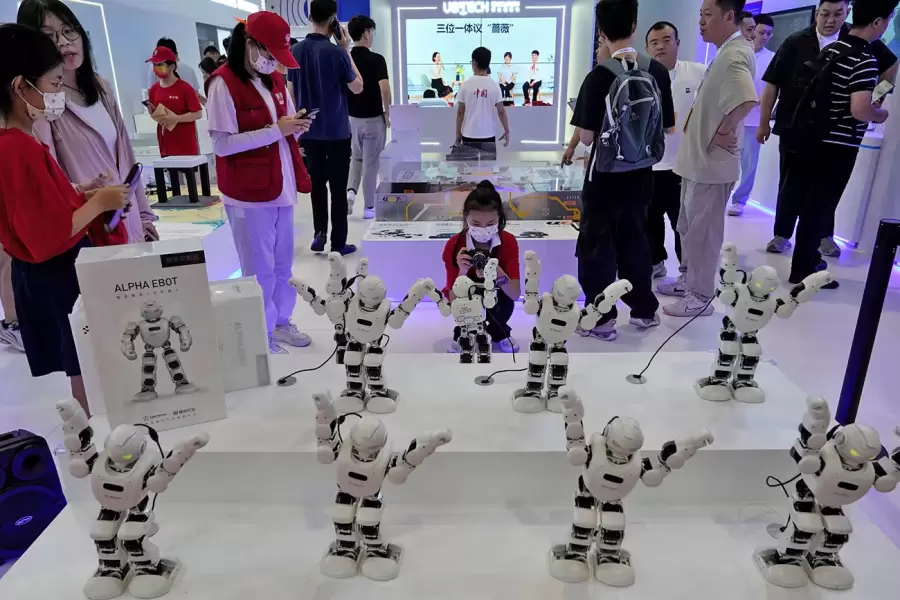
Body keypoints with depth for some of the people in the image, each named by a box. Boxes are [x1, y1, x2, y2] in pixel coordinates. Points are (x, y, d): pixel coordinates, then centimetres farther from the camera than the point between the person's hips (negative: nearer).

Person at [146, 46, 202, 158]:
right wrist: (153, 112, -5)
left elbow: (198, 114, -12)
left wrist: (176, 118, -20)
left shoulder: (185, 88, -9)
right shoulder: (154, 89, 8)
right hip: (166, 144, 5)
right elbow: (155, 114, 18)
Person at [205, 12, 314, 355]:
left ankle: (280, 322, 30)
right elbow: (222, 144, -18)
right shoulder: (224, 83, -12)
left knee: (282, 263, 15)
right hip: (248, 195, -7)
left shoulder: (275, 80, 11)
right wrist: (276, 130, -21)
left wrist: (297, 127, -5)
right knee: (260, 269, 2)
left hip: (281, 188, 7)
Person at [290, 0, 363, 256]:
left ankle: (320, 234, 17)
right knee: (338, 188, 2)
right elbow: (357, 88, -3)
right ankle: (338, 243, 8)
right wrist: (347, 51, 0)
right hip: (337, 132, -5)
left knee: (317, 184, 16)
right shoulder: (336, 52, -14)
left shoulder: (295, 51, 2)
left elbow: (293, 92, 9)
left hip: (309, 131, 5)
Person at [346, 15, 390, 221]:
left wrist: (345, 110, 16)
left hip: (350, 117, 5)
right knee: (370, 162, 4)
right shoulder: (376, 59, -14)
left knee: (357, 158, 23)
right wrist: (387, 112, -8)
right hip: (372, 118, -5)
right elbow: (385, 89, -23)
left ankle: (350, 192, 1)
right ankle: (369, 207, 11)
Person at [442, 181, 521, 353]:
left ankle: (499, 334, 4)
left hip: (496, 301, 2)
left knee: (505, 301, -32)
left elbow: (516, 294, -27)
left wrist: (498, 274, -46)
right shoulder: (454, 245, -24)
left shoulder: (509, 242, -20)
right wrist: (462, 272, -43)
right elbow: (454, 301, -25)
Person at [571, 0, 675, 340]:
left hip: (605, 176, -5)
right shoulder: (657, 72, 0)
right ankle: (645, 309, 28)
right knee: (635, 239, 18)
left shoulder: (599, 76, -15)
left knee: (597, 245, 6)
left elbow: (587, 136, -15)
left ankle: (602, 319, 10)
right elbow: (668, 127, 7)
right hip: (641, 174, 5)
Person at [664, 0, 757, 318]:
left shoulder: (734, 55, -19)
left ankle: (701, 297, 12)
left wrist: (724, 132, -22)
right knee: (689, 227, 20)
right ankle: (690, 282, 34)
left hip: (711, 162, -10)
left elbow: (747, 101, -35)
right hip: (699, 159, 10)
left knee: (702, 232, 0)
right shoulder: (727, 52, 13)